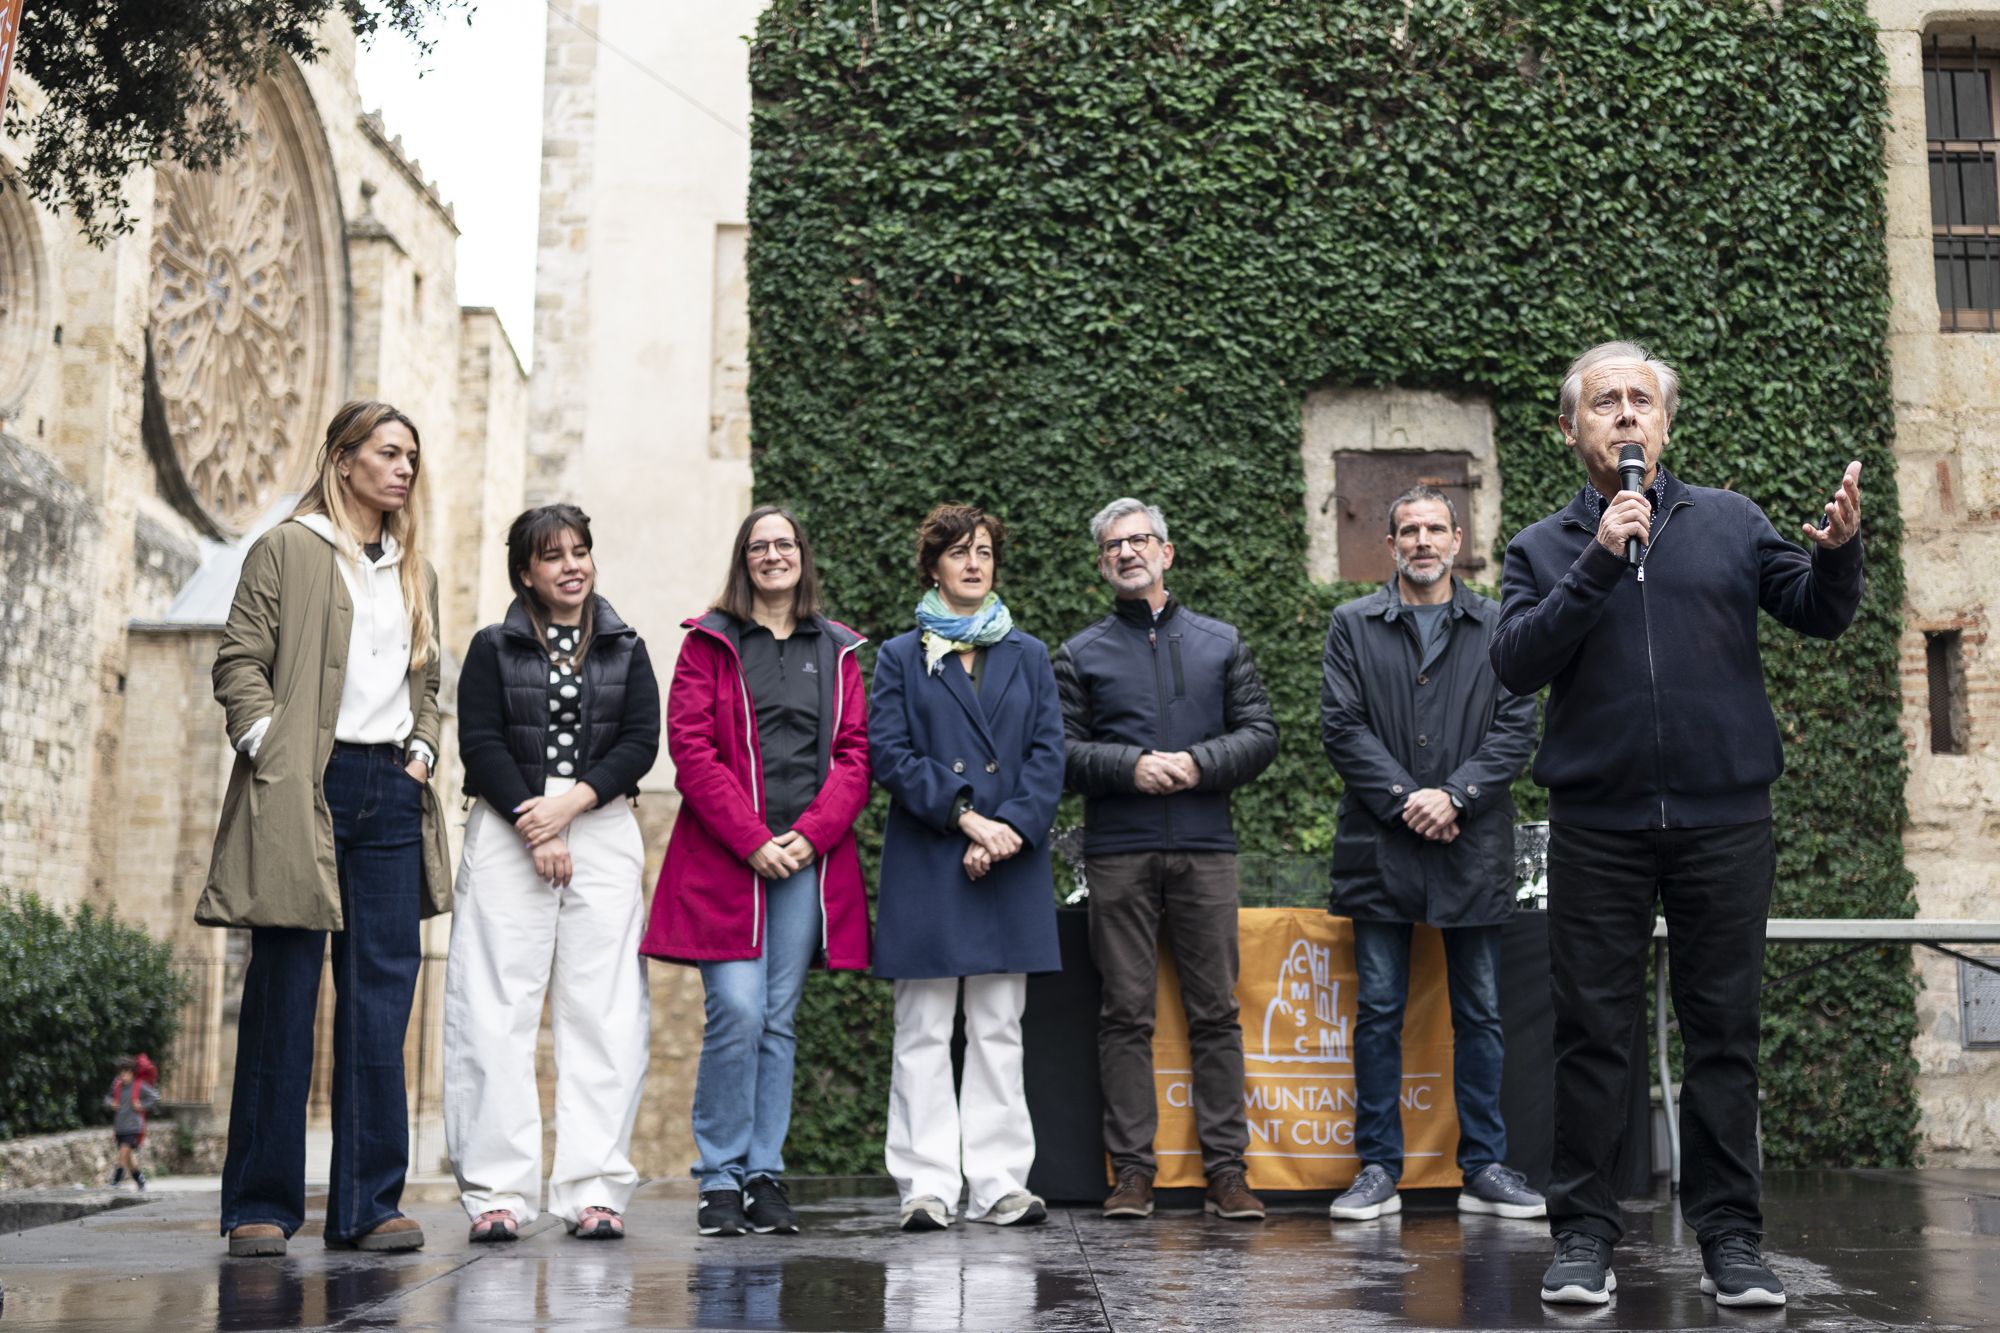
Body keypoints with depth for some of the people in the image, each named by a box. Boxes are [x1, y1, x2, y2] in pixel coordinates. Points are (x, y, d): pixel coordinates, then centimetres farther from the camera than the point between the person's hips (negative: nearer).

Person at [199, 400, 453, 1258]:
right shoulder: (286, 550, 5)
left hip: (391, 794, 5)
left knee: (382, 992, 1)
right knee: (283, 995, -2)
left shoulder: (416, 573, 21)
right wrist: (266, 747, -12)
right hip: (301, 792, -5)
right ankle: (260, 1206, 5)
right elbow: (239, 662, -1)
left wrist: (422, 751, 8)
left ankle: (368, 1205, 6)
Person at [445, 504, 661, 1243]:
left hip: (603, 833, 1)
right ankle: (496, 1190, -3)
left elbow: (641, 742, 3)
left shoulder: (626, 650, 14)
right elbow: (481, 745, 0)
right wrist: (529, 824, -11)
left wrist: (570, 802, -11)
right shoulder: (493, 648, 10)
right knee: (496, 1013, -6)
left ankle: (594, 1189, -2)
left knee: (604, 1014, -4)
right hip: (507, 834, -1)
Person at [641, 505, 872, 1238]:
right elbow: (691, 750, -2)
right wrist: (753, 840, -11)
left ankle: (765, 1174, 11)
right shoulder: (709, 642, 7)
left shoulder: (837, 650, 15)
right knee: (737, 1012, -11)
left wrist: (812, 833, -7)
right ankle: (720, 1181, 0)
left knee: (780, 1019, 4)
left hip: (809, 856, 3)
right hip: (724, 855, -3)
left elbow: (855, 751, 8)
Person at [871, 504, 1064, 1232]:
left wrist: (1009, 828, -10)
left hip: (1012, 868, 2)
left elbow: (1048, 754, 5)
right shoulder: (901, 656, 7)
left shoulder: (1028, 656, 13)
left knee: (999, 1031, 5)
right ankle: (927, 1185, 3)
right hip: (925, 865, -2)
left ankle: (999, 1182, 9)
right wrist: (963, 814, -13)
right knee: (924, 1033, -1)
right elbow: (889, 753, -3)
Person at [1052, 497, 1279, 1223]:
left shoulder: (1221, 643, 14)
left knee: (1215, 1010, 1)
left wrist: (1198, 764, -8)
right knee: (1127, 1013, 0)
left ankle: (1225, 1168, 6)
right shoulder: (1081, 655, 11)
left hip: (1204, 845, 1)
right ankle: (1131, 1170, 5)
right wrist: (1131, 767, -12)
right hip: (1117, 851, -1)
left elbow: (1260, 733, 8)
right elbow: (1061, 750, 3)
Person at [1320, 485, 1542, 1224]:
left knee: (1480, 1015, 6)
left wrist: (1455, 794, -12)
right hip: (1380, 849, 0)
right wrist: (1403, 799, -11)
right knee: (1378, 1014, 2)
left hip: (1474, 849, 1)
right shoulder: (1352, 624, 8)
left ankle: (1484, 1168, 14)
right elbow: (1340, 725, 0)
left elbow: (1517, 729, 1)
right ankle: (1378, 1169, 9)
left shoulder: (1500, 628, 9)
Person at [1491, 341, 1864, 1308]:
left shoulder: (1729, 521, 11)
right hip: (1598, 822, 0)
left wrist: (1837, 553, -17)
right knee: (1591, 1030, 1)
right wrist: (1599, 564, -14)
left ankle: (1729, 1237, 12)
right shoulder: (1543, 548, 8)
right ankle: (1584, 1235, 9)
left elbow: (1818, 614, 4)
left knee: (1723, 1029, 4)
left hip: (1724, 817, 1)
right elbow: (1515, 665, -6)